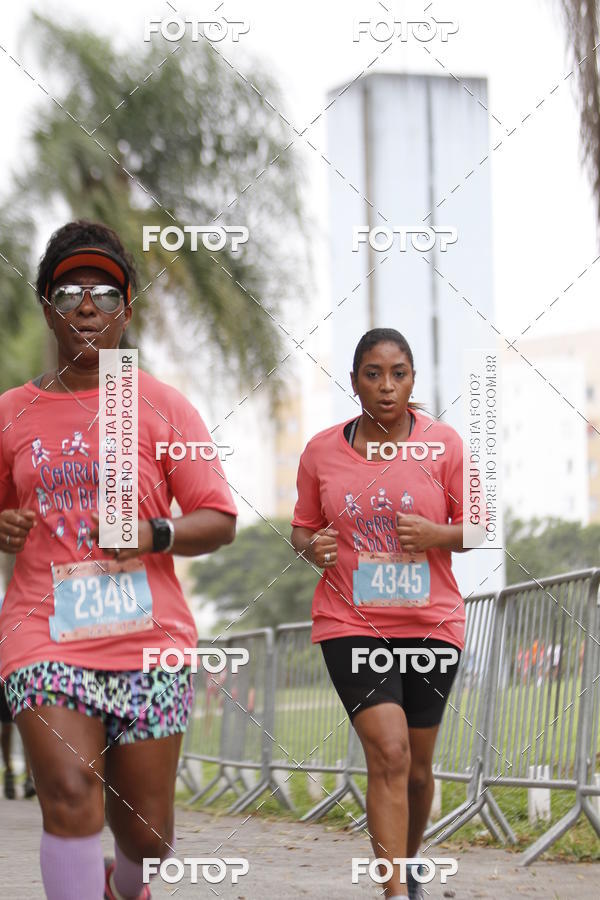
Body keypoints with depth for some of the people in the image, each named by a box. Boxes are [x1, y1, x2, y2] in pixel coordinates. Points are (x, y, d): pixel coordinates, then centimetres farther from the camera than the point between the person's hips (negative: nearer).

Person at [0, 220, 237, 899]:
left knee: (147, 833, 5)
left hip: (149, 638, 0)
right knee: (70, 797, -22)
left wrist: (153, 534, -15)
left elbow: (219, 521, 3)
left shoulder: (161, 406, 6)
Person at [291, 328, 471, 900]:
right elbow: (302, 529, 12)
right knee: (389, 753, -17)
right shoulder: (321, 451, 1)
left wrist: (436, 535, -18)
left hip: (430, 624, 1)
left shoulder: (442, 443, -2)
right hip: (350, 623, -1)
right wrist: (312, 547, -11)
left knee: (417, 766, 11)